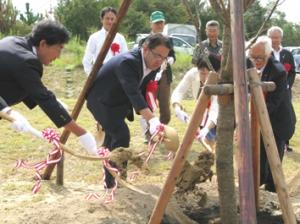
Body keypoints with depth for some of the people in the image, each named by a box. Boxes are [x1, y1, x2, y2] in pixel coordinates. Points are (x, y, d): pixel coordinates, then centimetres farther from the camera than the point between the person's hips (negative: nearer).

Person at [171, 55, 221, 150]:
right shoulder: (192, 73, -30)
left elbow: (215, 110, -46)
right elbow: (178, 92, -29)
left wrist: (206, 129, -62)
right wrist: (178, 109, -50)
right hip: (205, 110, 3)